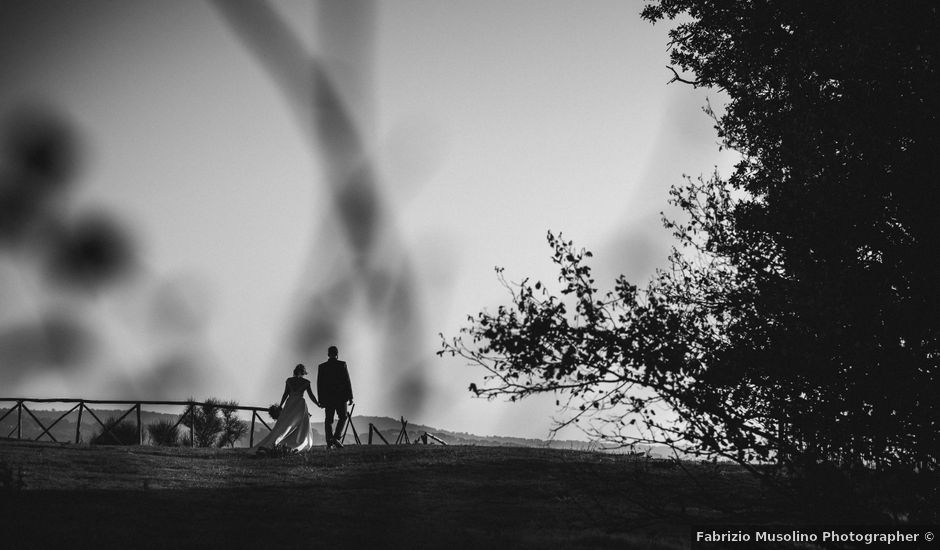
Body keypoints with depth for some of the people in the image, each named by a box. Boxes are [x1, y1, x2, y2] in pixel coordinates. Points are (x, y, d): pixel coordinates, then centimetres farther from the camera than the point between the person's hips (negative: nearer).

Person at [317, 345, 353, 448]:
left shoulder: (322, 367, 4)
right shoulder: (342, 365, -4)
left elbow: (319, 384, 4)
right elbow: (347, 382, -6)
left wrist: (321, 400, 9)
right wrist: (350, 397, -2)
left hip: (328, 397, 3)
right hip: (341, 397, -3)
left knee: (328, 420, 7)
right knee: (343, 417, 9)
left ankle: (329, 442, 2)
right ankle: (336, 437, -8)